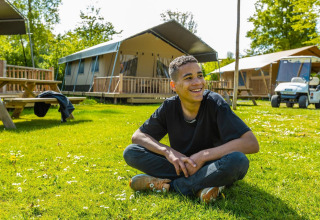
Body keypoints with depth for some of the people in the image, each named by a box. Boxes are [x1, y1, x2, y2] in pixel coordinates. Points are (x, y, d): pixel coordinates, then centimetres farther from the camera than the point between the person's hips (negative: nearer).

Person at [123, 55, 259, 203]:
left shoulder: (214, 103, -16)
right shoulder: (169, 107, -7)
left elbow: (251, 143, -23)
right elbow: (137, 136, -3)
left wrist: (204, 155, -27)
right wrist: (168, 151, -21)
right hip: (181, 167, 3)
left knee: (238, 160, -35)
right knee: (130, 152, -15)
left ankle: (168, 185, -22)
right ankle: (199, 186, -21)